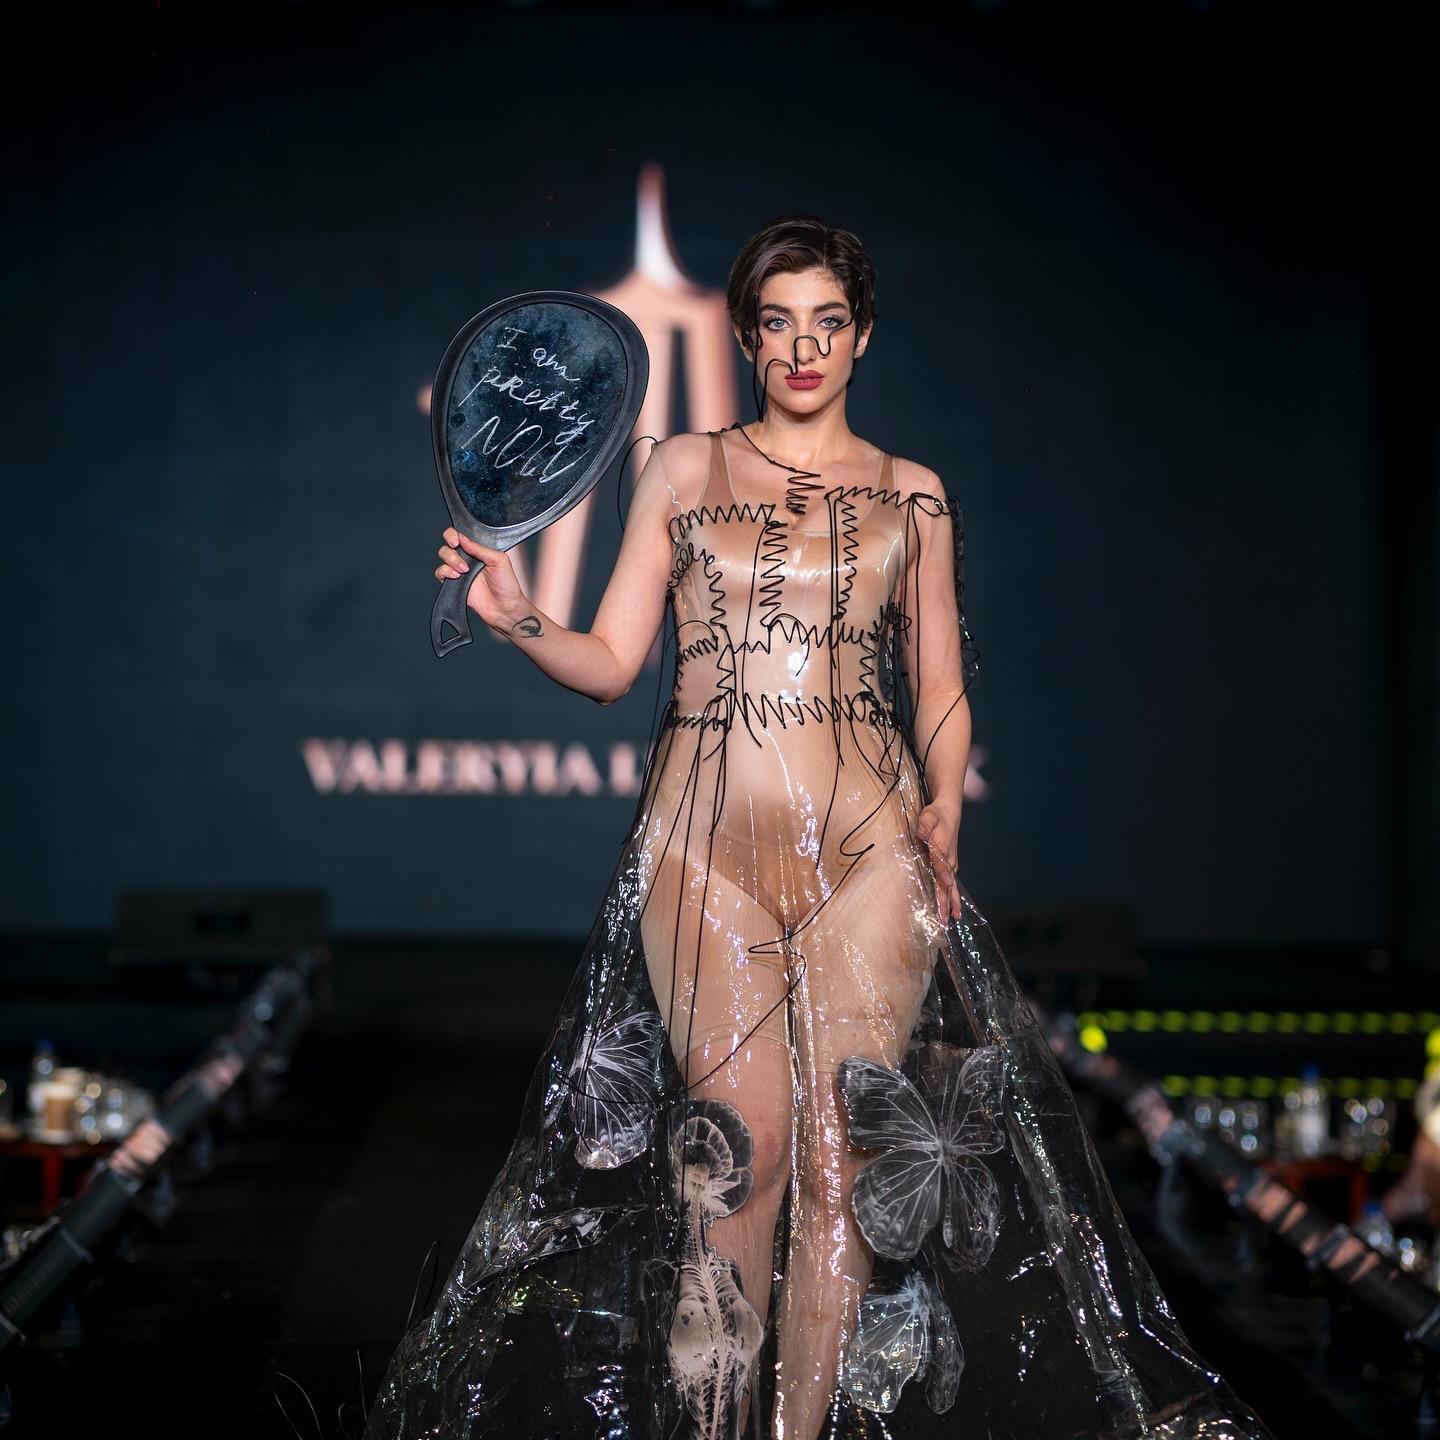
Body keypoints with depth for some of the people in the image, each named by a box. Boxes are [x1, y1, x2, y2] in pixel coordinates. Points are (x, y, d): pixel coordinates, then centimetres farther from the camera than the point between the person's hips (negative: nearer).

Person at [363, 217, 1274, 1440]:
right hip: (704, 846, 0)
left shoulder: (910, 496, 13)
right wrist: (517, 616, -10)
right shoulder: (684, 469, 12)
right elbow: (610, 661, 9)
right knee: (743, 1143, -11)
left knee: (844, 1152, -6)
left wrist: (943, 806, -5)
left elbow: (941, 692, 14)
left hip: (867, 848, 1)